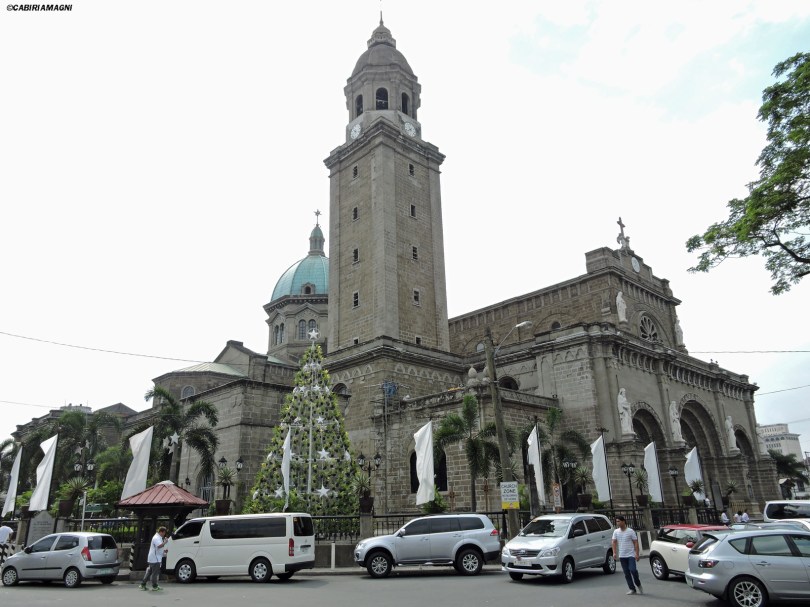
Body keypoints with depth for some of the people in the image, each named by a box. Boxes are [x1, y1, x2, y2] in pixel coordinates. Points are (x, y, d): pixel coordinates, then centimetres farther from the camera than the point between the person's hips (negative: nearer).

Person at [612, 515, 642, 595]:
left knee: (633, 570, -16)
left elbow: (636, 543, -4)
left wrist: (637, 554, -11)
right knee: (626, 573, 5)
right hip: (622, 556, 4)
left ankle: (638, 584, 9)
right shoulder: (616, 531, 4)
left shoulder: (630, 531, -6)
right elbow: (614, 542, 5)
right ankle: (632, 589, 15)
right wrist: (614, 552, -6)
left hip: (631, 555, -4)